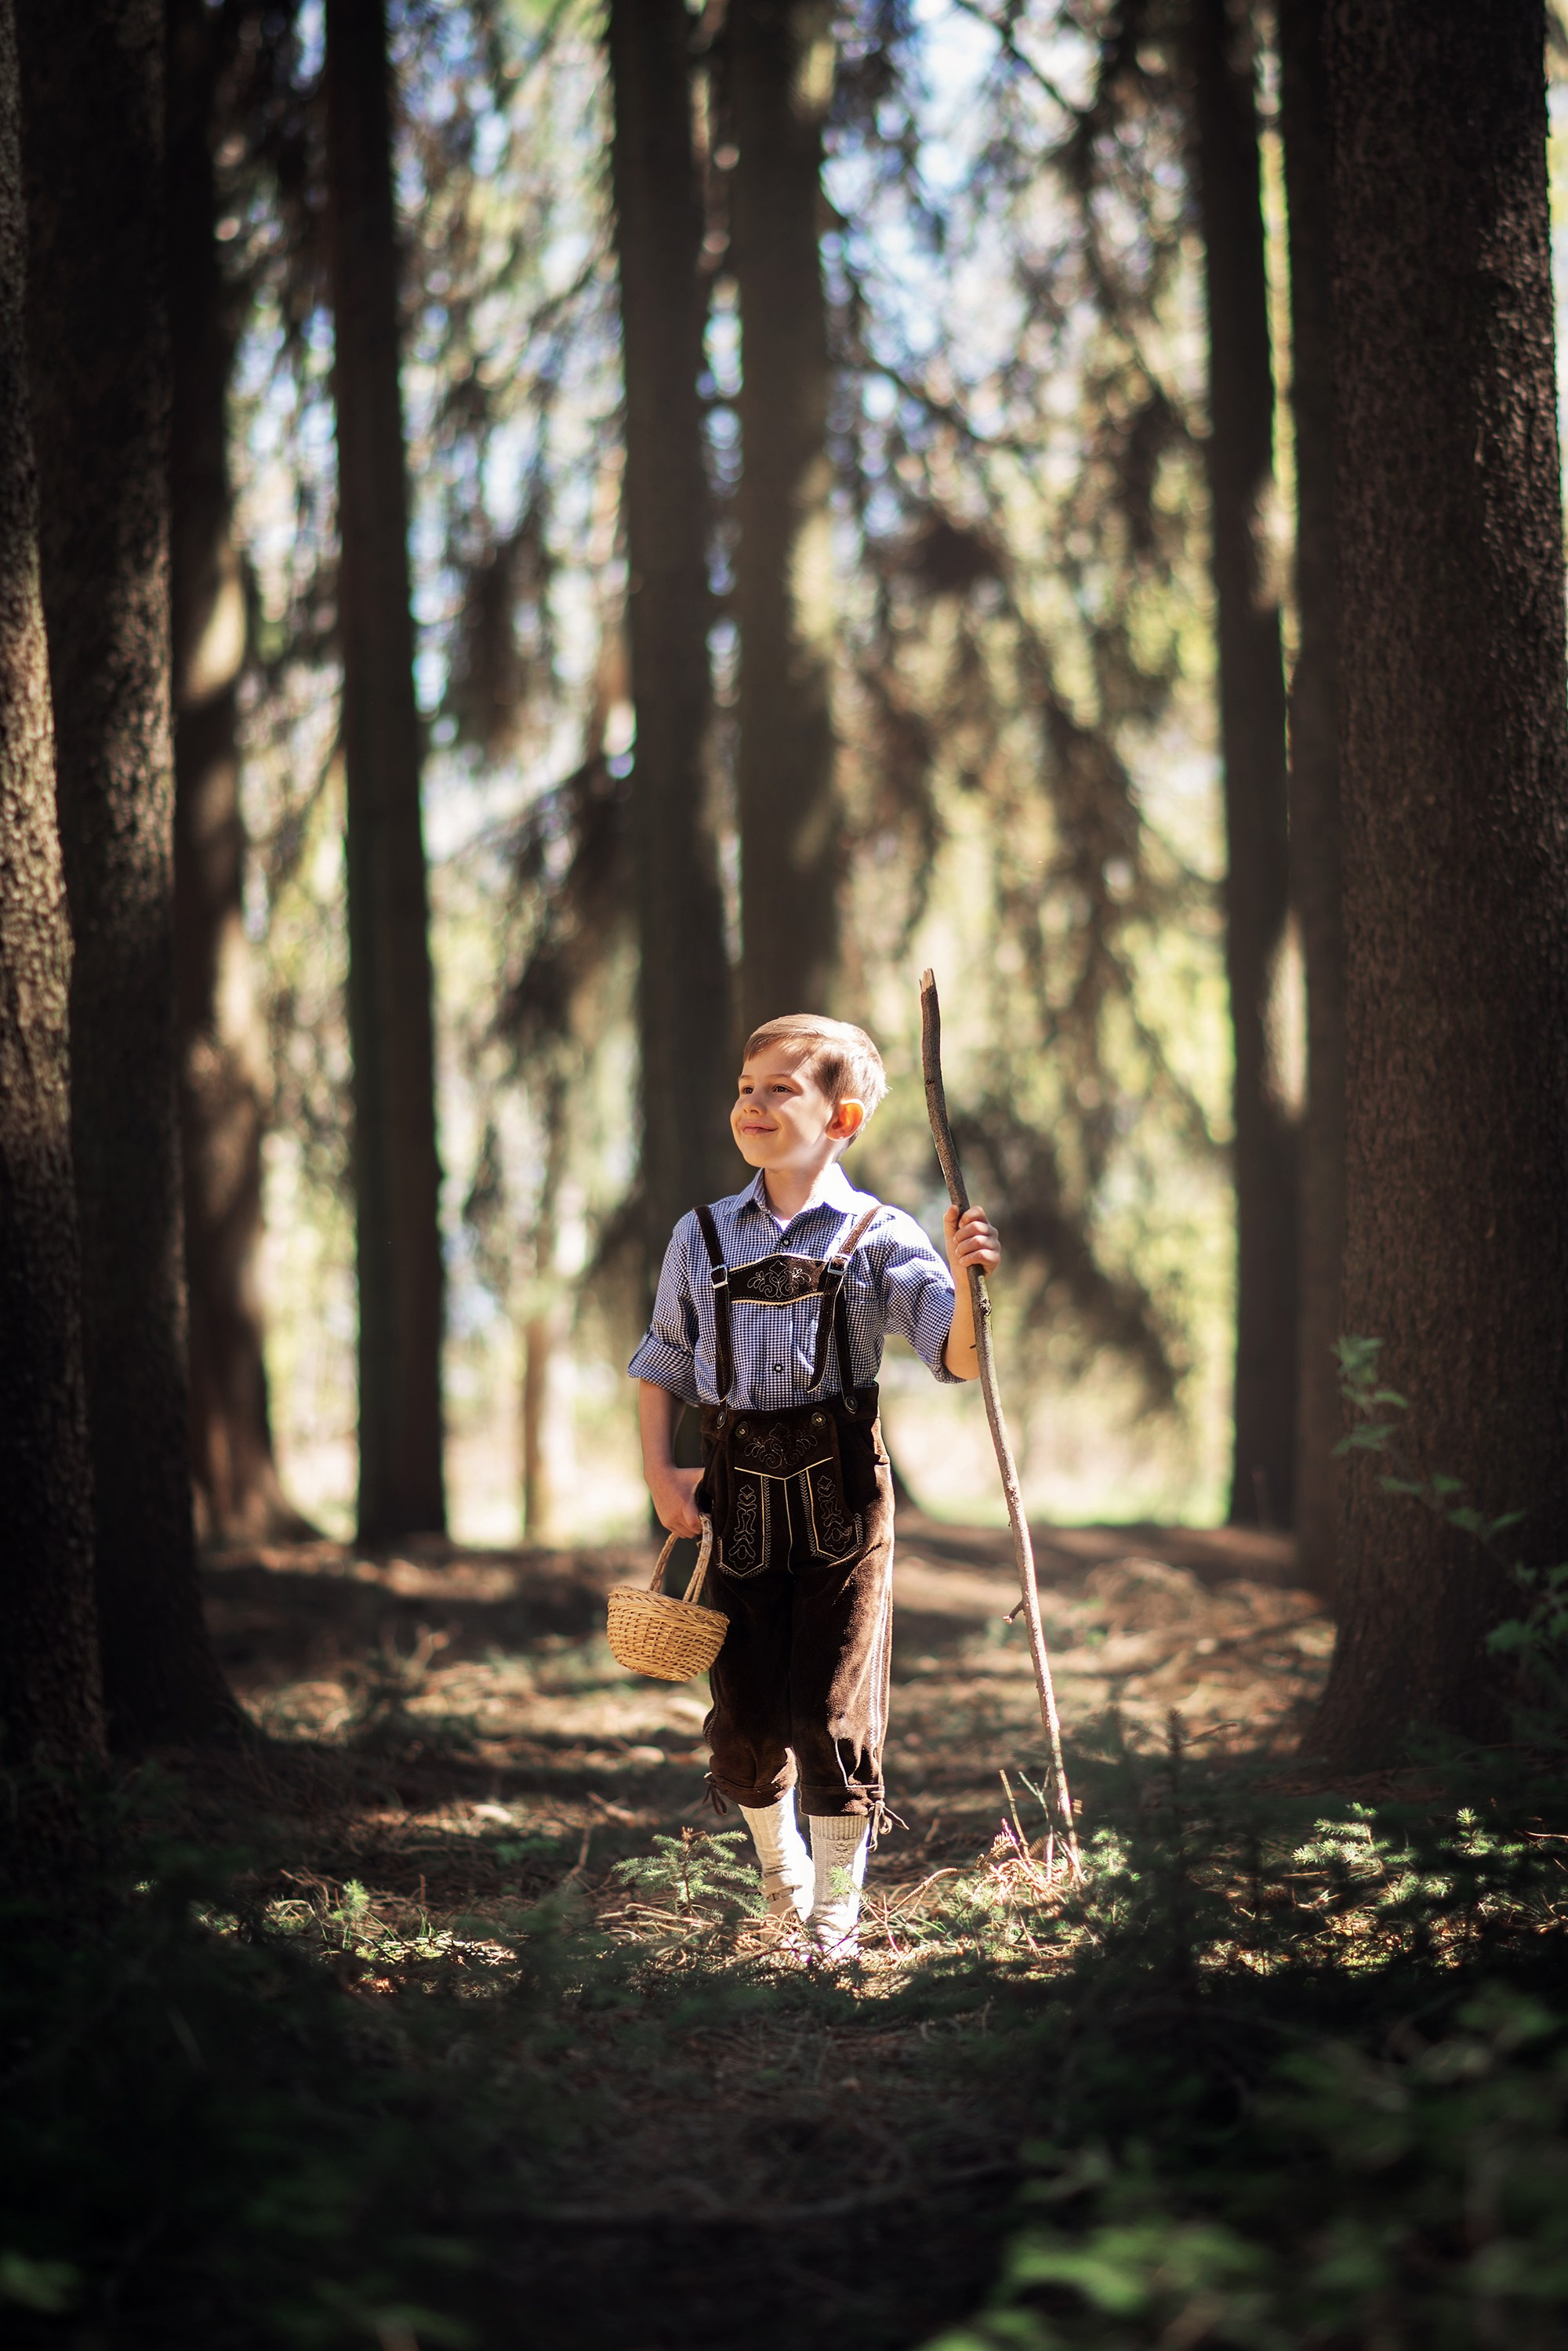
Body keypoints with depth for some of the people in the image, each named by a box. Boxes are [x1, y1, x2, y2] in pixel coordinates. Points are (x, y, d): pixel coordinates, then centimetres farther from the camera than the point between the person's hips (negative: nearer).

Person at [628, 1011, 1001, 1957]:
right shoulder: (703, 1237, 7)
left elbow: (960, 1358, -14)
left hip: (841, 1491, -3)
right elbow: (663, 1368, 16)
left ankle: (837, 1914, 11)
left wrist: (966, 1278, -32)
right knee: (744, 1719, 7)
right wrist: (660, 1472, 3)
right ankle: (780, 1870, 35)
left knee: (832, 1714, -4)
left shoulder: (878, 1236, -4)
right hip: (736, 1490, 3)